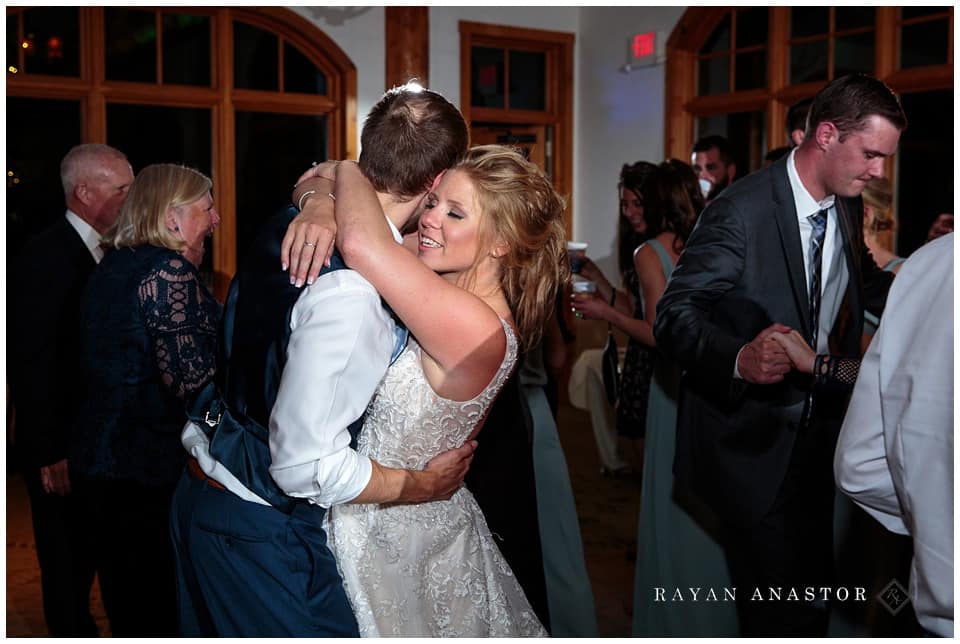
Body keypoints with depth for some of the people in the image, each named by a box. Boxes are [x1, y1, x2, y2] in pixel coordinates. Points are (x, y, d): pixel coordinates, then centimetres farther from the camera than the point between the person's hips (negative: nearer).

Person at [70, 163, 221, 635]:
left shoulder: (110, 268, 12)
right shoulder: (169, 271, -16)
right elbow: (193, 379, -23)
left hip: (98, 459, 9)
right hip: (149, 471, -9)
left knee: (125, 603, 21)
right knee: (158, 612, 3)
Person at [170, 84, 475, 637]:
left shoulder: (292, 225, -3)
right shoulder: (353, 291, -31)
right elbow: (307, 463, -28)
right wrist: (423, 484, -16)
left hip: (204, 491, 9)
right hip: (258, 529, -9)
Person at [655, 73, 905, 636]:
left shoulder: (847, 209, 3)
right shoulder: (741, 211, -21)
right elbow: (674, 316, -20)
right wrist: (739, 358, -39)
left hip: (817, 436, 8)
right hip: (754, 443, -7)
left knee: (815, 596, 19)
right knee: (783, 612, -1)